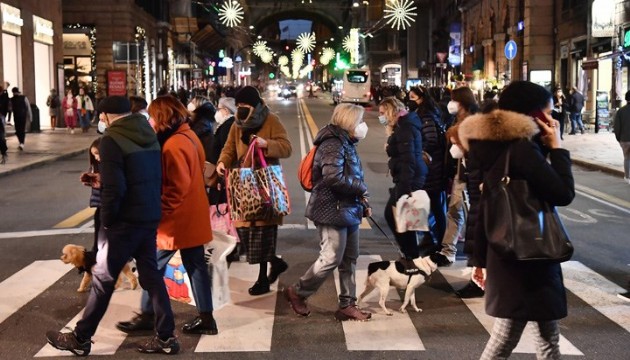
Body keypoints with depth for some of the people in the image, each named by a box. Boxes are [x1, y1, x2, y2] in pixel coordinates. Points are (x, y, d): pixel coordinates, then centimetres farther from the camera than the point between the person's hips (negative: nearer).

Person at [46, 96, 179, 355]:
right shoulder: (149, 135, 9)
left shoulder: (112, 139, -15)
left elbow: (114, 188, -21)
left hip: (124, 220, -7)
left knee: (103, 279, 4)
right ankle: (165, 337, 15)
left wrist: (106, 220, -8)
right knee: (151, 274, 13)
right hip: (150, 217, 7)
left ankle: (80, 338, 17)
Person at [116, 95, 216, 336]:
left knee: (153, 267, 4)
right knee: (196, 266, 10)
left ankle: (147, 316, 15)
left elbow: (177, 187, -23)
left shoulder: (174, 145, -20)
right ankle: (206, 318, 13)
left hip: (176, 220, -9)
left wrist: (158, 212, -16)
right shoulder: (188, 136, 10)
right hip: (191, 217, 9)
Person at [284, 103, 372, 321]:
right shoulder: (333, 144, -16)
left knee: (349, 260, 11)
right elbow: (334, 177, -28)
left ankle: (347, 305, 18)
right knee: (331, 259, -5)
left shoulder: (346, 143, 15)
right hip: (333, 211, -10)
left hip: (348, 210, 10)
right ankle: (297, 292, 13)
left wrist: (362, 205, 11)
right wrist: (362, 188, -15)